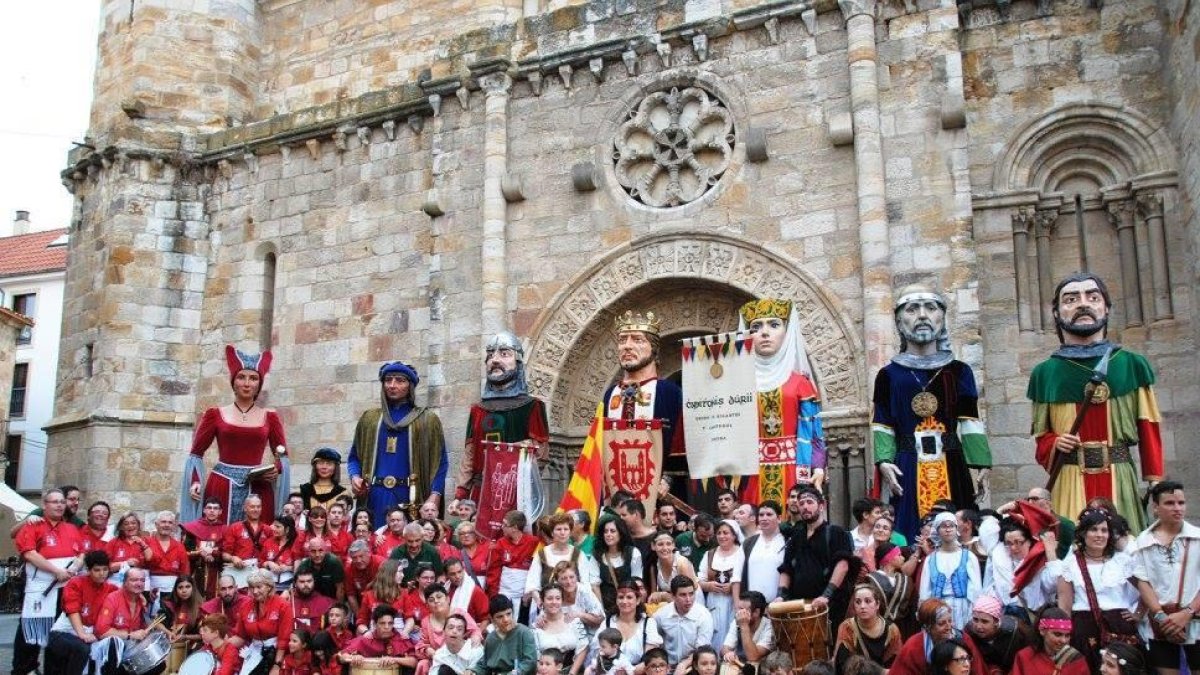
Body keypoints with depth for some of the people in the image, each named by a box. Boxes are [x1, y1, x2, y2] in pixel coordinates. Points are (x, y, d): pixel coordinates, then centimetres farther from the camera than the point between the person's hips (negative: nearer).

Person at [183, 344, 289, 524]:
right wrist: (195, 482, -6)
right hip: (221, 486, -1)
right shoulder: (215, 414, 6)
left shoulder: (270, 417, 8)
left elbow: (282, 455, 12)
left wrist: (277, 469, -8)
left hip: (257, 488, 1)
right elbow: (196, 453, 7)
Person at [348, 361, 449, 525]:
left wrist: (435, 496, -13)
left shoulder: (427, 420, 7)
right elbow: (355, 456, 18)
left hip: (410, 497, -2)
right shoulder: (369, 418, 16)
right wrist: (354, 476, -3)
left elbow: (440, 462, 0)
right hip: (375, 496, 2)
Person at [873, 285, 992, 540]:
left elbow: (970, 422, 5)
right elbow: (881, 426, 5)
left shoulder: (959, 371, 9)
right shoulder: (889, 375, 7)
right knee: (913, 536, -1)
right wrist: (884, 461, -8)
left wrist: (982, 464, -1)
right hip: (907, 469, -1)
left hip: (951, 466, 1)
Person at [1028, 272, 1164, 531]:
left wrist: (1156, 482, -3)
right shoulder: (1044, 373, 8)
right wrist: (1055, 444, -7)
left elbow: (1149, 433, 5)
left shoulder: (1132, 366, 7)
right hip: (1068, 482, 0)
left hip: (1119, 481, 0)